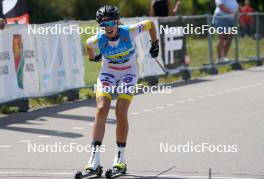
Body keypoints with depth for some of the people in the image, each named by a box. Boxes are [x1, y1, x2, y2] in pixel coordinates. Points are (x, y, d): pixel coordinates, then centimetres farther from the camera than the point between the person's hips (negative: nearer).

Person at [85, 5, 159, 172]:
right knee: (101, 110, -17)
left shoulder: (129, 32, -24)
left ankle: (121, 156, 0)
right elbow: (88, 44, 7)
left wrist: (155, 44, 6)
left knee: (121, 113, -16)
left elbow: (150, 24, -6)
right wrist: (93, 57, 24)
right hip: (108, 73, 1)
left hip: (128, 74, -1)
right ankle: (95, 156, -19)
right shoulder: (98, 40, -19)